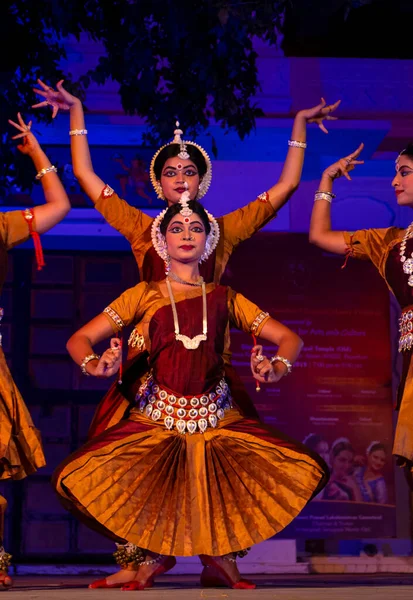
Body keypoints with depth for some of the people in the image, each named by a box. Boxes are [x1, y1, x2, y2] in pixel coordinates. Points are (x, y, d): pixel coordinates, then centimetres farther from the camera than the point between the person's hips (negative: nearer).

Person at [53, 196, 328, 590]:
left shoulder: (223, 298, 14)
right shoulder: (145, 295, 10)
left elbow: (289, 339, 11)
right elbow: (79, 340, 3)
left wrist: (276, 368, -12)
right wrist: (95, 364, -20)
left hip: (218, 420, 2)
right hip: (155, 420, -1)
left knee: (303, 471, -20)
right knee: (77, 480, -26)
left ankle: (221, 555, 3)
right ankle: (148, 556, 3)